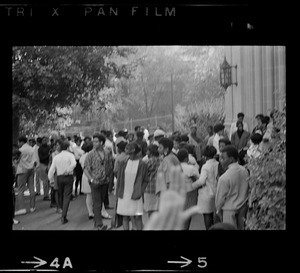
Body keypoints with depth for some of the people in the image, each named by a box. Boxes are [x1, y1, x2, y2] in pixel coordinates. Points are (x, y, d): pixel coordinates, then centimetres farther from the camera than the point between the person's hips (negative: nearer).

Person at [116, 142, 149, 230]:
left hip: (135, 195, -3)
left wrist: (140, 192, -10)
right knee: (125, 216, 8)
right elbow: (119, 178, 8)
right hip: (124, 194, 3)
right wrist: (118, 192, 2)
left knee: (137, 217, -4)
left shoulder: (142, 164, -8)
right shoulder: (124, 162, 2)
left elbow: (145, 180, -2)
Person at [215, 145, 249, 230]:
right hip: (243, 208, 6)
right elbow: (248, 190, 7)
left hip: (230, 211, -6)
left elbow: (220, 197, -12)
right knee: (240, 227, 17)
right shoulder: (245, 171, -5)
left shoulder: (224, 178, -24)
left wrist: (218, 210, 6)